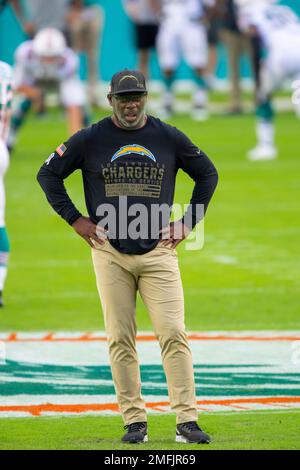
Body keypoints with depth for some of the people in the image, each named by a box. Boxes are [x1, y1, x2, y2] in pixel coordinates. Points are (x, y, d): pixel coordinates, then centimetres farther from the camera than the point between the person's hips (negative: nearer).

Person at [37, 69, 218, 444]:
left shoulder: (169, 138, 5)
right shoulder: (90, 140, 2)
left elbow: (207, 174, 18)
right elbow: (48, 174, 10)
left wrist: (188, 223, 10)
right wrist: (75, 220, 3)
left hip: (158, 252, 0)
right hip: (110, 254, 0)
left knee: (173, 335, -9)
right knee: (120, 340, -1)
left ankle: (186, 421, -10)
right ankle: (135, 422, 5)